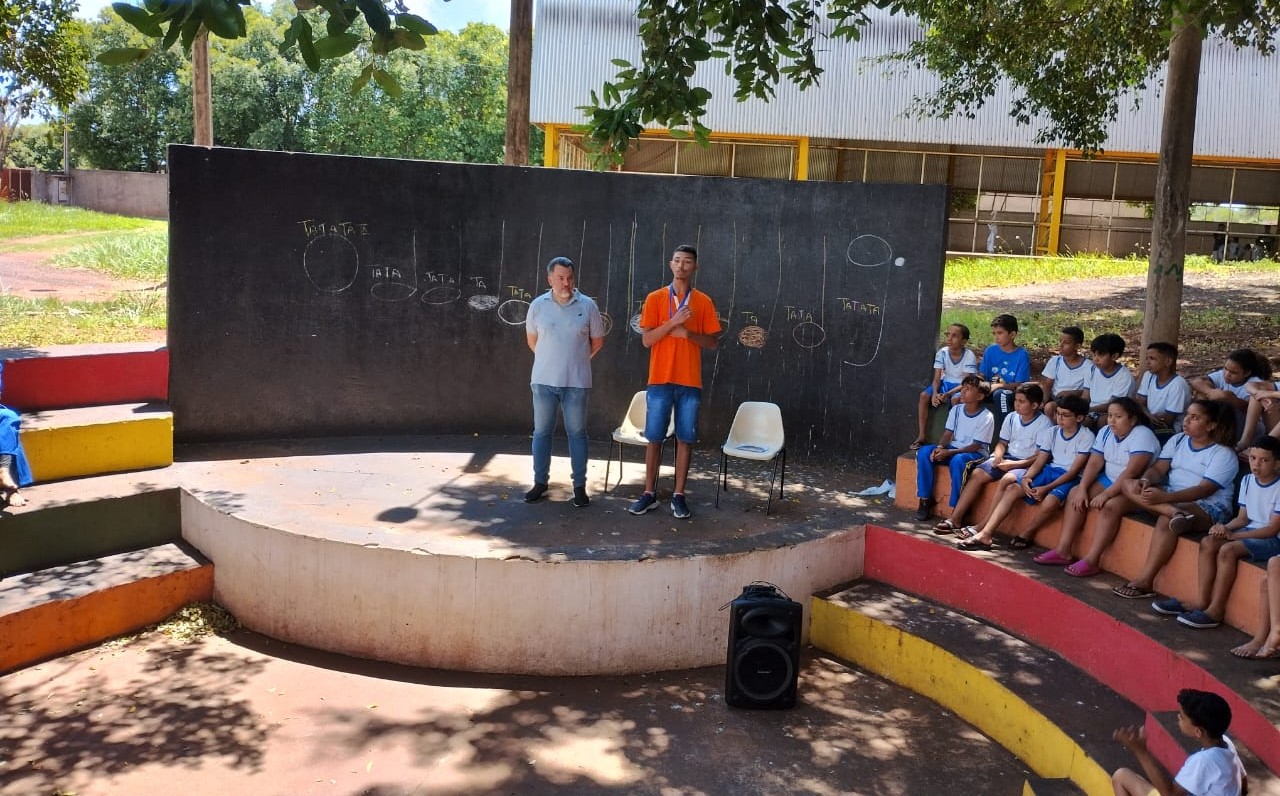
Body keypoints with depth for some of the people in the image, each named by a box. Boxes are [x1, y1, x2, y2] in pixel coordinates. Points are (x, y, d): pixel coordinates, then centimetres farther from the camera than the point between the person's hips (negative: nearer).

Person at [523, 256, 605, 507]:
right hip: (544, 380, 1)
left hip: (576, 382, -1)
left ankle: (579, 486, 12)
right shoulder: (537, 305, 0)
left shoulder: (588, 306, -3)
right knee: (541, 432, 8)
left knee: (577, 433, 5)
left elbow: (597, 341, 7)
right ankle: (540, 481, 19)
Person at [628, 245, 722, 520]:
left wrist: (688, 333, -12)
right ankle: (649, 494, 11)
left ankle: (679, 495, 11)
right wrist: (673, 322, -17)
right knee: (654, 438, 3)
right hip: (660, 379, -1)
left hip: (690, 381, 1)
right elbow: (646, 340, -4)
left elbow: (713, 342, 6)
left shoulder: (704, 302, 5)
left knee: (685, 439, 3)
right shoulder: (654, 298, 2)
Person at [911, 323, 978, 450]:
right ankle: (921, 436, -16)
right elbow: (937, 378, -7)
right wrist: (935, 393, -28)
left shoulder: (969, 356, -18)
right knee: (924, 396, -20)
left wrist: (948, 394, -34)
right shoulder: (942, 353, -8)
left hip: (961, 387, -4)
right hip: (946, 383, 4)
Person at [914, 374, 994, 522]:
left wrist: (948, 452, -24)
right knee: (924, 452, -17)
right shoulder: (956, 410, 4)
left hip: (975, 454, -6)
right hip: (952, 449, 6)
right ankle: (925, 499, -12)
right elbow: (948, 433, 5)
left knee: (957, 460, -39)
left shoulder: (986, 417, -14)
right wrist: (939, 447, -17)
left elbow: (976, 446, -17)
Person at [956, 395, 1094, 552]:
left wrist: (1046, 488, -23)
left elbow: (1074, 471, -15)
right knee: (1011, 489, -13)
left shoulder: (1086, 437, -11)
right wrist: (1026, 477, -17)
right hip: (1049, 471, 6)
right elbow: (1039, 462, 5)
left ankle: (1026, 534, -8)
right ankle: (985, 534, -14)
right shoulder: (1051, 432, 6)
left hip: (1069, 478, -6)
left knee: (1050, 501, -36)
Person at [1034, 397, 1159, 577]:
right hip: (1109, 481, 9)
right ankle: (1063, 551, -7)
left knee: (1110, 506, -32)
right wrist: (1082, 488, -13)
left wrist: (1106, 494, -32)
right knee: (1075, 493, -4)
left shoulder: (1142, 436, -20)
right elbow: (1094, 463, 1)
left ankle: (1091, 561, -29)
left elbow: (1132, 472, -29)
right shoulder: (1106, 432, 4)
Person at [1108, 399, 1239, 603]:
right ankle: (1174, 512, -38)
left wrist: (1164, 497, -33)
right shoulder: (1178, 440, 10)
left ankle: (1144, 581, -34)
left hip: (1208, 507, -7)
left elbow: (1204, 490, -20)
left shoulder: (1224, 454, -10)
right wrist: (1145, 480, -23)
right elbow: (1158, 468, 3)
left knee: (1166, 522, -36)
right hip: (1171, 498, 7)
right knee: (1129, 485, -16)